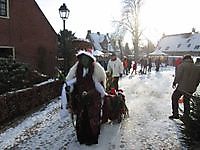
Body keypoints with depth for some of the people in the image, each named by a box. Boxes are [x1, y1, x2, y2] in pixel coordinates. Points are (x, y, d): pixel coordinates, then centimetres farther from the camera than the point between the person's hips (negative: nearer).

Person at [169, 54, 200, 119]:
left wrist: (174, 83, 2)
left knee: (174, 98, 12)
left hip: (182, 87, -5)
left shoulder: (181, 65, -9)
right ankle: (186, 116, 26)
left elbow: (178, 76, -13)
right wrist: (194, 87, 22)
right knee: (186, 100, 21)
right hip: (191, 89, 5)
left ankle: (175, 114, 10)